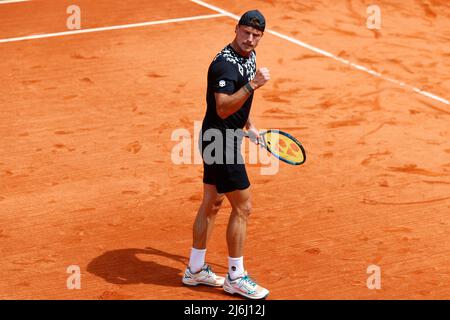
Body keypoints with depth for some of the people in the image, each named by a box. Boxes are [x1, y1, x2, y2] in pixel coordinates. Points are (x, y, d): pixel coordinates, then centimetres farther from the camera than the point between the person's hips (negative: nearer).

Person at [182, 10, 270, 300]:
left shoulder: (249, 56, 6)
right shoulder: (225, 64, -25)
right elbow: (223, 109, -37)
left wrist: (249, 126, 25)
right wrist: (252, 85, -43)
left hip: (220, 141, 10)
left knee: (212, 203, 16)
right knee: (243, 207, -4)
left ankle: (195, 270, 27)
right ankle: (235, 278, 7)